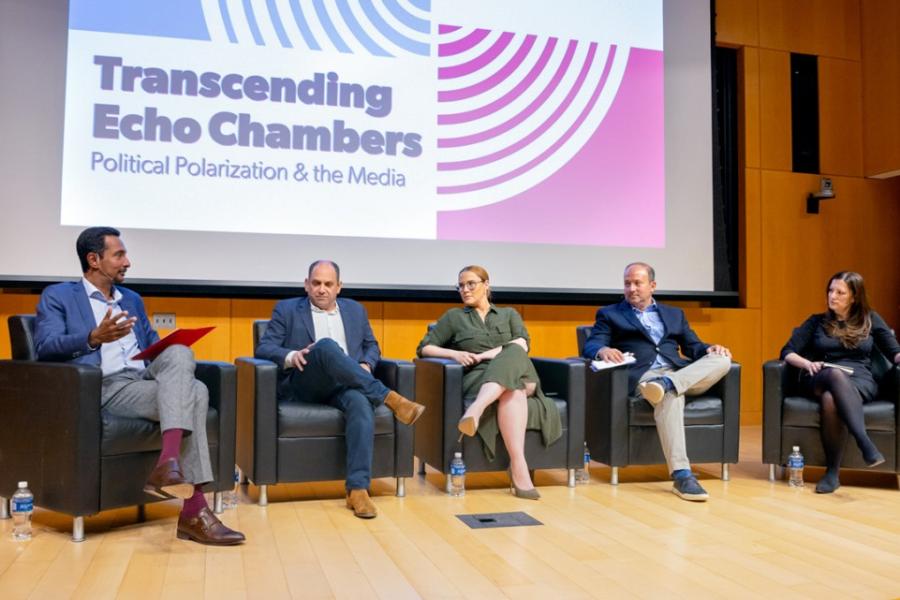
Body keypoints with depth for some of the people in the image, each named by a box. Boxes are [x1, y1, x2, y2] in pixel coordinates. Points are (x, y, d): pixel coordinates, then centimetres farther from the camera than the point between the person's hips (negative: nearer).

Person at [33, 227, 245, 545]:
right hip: (104, 387, -6)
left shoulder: (132, 299, 29)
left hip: (145, 379, 6)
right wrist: (94, 338, -24)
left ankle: (169, 464, -40)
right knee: (187, 395, -29)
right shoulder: (57, 296, 10)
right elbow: (45, 348, -5)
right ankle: (194, 509, -36)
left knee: (180, 354, -29)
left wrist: (175, 357, 1)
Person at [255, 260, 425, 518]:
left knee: (361, 402, -36)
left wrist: (366, 365, 1)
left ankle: (357, 489, -37)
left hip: (345, 385, 2)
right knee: (326, 346, -35)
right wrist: (291, 356, -18)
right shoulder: (287, 310, 12)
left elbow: (371, 345, 25)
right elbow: (264, 348, 4)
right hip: (303, 386, -2)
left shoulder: (356, 310, 22)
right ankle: (390, 398, -31)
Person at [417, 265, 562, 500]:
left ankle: (476, 410, -58)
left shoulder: (509, 314, 25)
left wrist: (493, 354, -14)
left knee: (513, 352, -38)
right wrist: (454, 354, -6)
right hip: (477, 379, -1)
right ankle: (518, 468, -53)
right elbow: (424, 348, 13)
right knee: (513, 392, -40)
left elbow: (522, 344, 4)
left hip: (519, 375, 1)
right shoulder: (453, 316, 22)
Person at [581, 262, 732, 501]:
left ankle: (666, 383, -39)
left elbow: (693, 347, 21)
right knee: (670, 395, -38)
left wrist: (709, 349, -4)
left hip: (680, 373, 5)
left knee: (721, 359, -21)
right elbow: (590, 345, 2)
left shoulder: (674, 314, 28)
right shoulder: (610, 314, 17)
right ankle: (681, 474, -42)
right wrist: (602, 350, -23)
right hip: (642, 375, -4)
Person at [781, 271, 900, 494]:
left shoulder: (871, 319, 17)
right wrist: (807, 363, -13)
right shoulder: (816, 321, 16)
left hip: (860, 381, 0)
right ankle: (866, 444, -50)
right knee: (836, 374, -40)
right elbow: (787, 352, 8)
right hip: (820, 381, 0)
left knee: (831, 399, -39)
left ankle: (833, 471, -41)